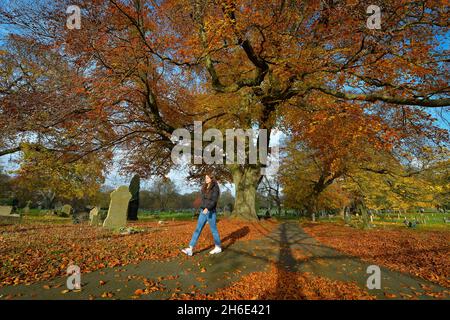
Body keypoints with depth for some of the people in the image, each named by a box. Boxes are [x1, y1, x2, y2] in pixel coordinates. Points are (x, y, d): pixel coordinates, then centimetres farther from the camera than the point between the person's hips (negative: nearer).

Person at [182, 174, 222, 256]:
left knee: (214, 230, 5)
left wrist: (207, 208, -33)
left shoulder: (215, 188, -10)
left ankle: (218, 248, 23)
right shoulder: (205, 188, 12)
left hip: (210, 212, -7)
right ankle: (190, 249, -3)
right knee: (197, 230, 0)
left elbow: (214, 200, -21)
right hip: (203, 212, 7)